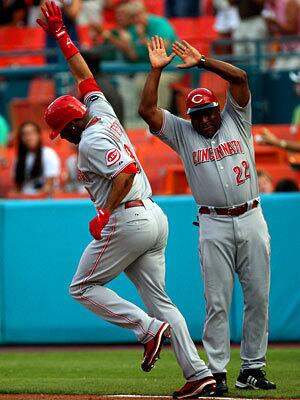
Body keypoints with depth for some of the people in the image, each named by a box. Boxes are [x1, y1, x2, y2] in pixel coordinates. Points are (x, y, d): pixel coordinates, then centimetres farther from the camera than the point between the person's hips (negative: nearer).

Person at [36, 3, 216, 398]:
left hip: (127, 221, -9)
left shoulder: (90, 141, -11)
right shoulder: (103, 113, 14)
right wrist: (59, 34, 28)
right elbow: (84, 74, 26)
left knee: (83, 287, 5)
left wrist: (104, 214, -19)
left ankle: (149, 328, -11)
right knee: (159, 300, 7)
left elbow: (126, 170, -26)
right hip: (155, 217, 9)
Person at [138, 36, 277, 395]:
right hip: (214, 227, -1)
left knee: (258, 298, 2)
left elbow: (239, 77, -1)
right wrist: (157, 68, -4)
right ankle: (217, 372, -3)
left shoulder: (236, 122, 9)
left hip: (251, 219, 1)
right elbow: (147, 110, -2)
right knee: (218, 302, -4)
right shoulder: (182, 134, 8)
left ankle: (253, 368, 9)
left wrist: (201, 61, -4)